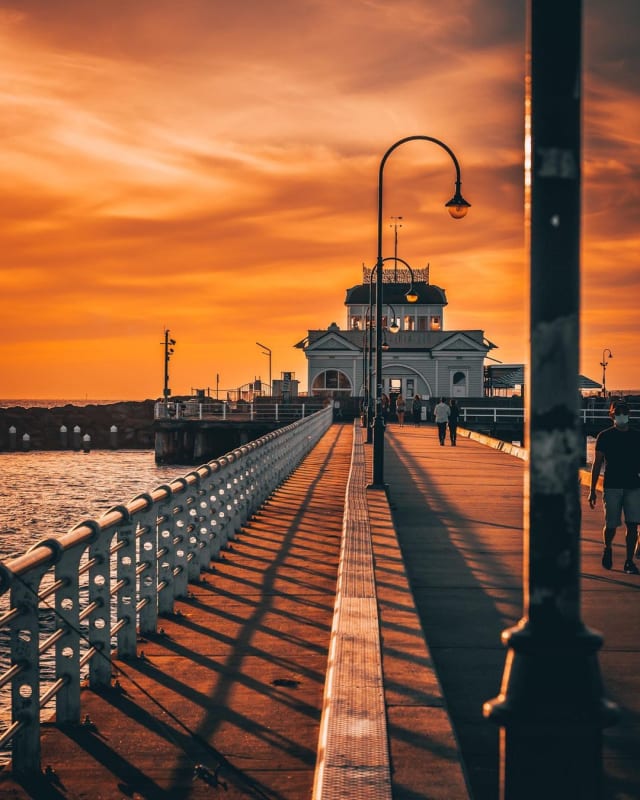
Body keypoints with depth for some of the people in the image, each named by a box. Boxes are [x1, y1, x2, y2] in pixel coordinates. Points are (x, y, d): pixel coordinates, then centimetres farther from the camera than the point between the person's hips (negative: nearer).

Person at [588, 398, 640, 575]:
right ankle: (607, 549, 29)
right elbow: (597, 464, 4)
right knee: (611, 525, -2)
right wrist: (592, 490, 1)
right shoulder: (604, 436, 3)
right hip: (611, 486, -2)